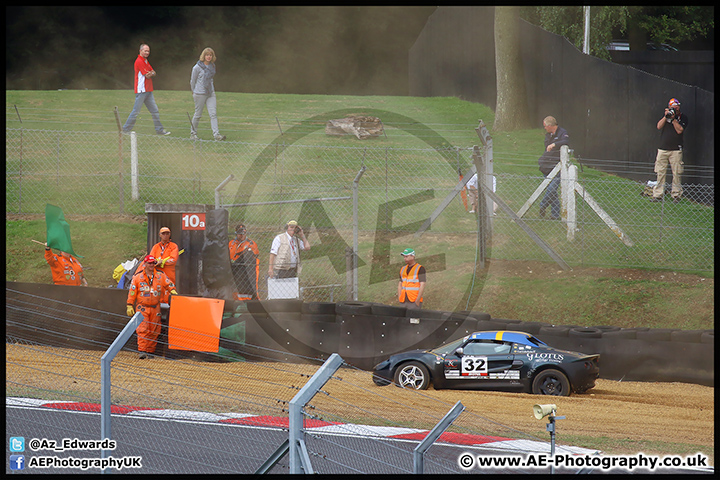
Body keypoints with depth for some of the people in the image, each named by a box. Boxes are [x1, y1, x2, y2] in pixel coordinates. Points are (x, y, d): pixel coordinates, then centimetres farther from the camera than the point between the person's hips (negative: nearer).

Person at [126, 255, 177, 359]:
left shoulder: (160, 276, 7)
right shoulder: (138, 277, 2)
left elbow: (169, 284, 13)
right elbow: (132, 292, 4)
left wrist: (173, 291, -8)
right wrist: (130, 306, 1)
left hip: (155, 308, 2)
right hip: (142, 307, -2)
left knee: (154, 331, 3)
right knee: (142, 330, -12)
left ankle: (150, 351, 11)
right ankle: (142, 351, -14)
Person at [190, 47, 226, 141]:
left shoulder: (212, 66, 8)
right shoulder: (197, 67, -9)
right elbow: (192, 80, 1)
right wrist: (194, 92, 9)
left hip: (210, 93, 5)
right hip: (200, 94, -5)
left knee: (213, 114, -5)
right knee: (198, 114, 4)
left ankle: (216, 134, -9)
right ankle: (193, 133, 20)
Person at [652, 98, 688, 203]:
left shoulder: (683, 117, 2)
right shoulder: (666, 114, 12)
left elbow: (679, 130, -10)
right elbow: (659, 126, -1)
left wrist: (673, 118, -14)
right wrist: (666, 116, -12)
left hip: (676, 150, -3)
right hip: (663, 149, 3)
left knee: (676, 174, -4)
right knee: (660, 173, 2)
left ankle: (676, 195, 5)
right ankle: (658, 195, 6)